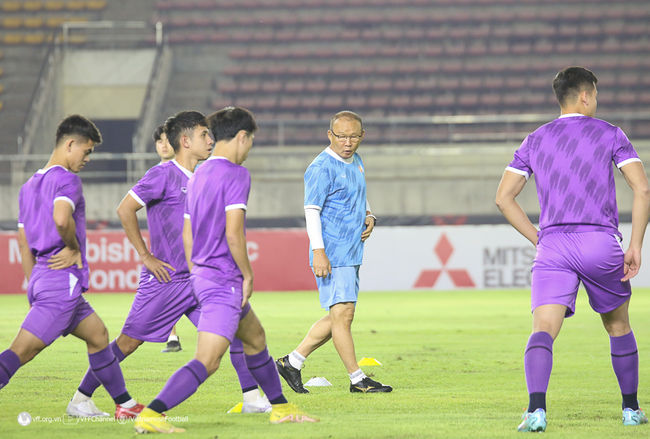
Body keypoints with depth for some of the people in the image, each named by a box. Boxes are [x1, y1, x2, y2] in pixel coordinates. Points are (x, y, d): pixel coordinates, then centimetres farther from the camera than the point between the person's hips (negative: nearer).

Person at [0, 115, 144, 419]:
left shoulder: (30, 185, 18)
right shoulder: (67, 180, -10)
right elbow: (61, 218, -30)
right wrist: (74, 247, -11)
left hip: (41, 278, 10)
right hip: (62, 280, -10)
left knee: (97, 335, 19)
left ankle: (125, 404, 25)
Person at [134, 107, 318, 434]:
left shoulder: (199, 176, 13)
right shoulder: (236, 175, -13)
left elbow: (187, 235, 17)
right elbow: (232, 233, -21)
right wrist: (248, 275, -9)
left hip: (203, 275, 10)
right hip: (224, 281, -10)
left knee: (255, 339, 26)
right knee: (207, 362, -15)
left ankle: (280, 408, 38)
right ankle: (150, 415, -24)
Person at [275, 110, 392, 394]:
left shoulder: (356, 162, 15)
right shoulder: (322, 168, -12)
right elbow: (312, 210, -16)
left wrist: (369, 217, 8)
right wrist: (318, 251, -24)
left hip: (352, 253, 9)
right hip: (332, 255, -9)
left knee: (337, 318, 11)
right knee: (343, 313, -10)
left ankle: (292, 362, 20)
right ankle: (357, 379, -6)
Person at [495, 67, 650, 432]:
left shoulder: (535, 141, 15)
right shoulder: (609, 134, 7)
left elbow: (503, 198, 12)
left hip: (552, 247, 1)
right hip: (601, 242, -1)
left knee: (543, 330, -12)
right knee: (619, 326, 21)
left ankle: (536, 409, -34)